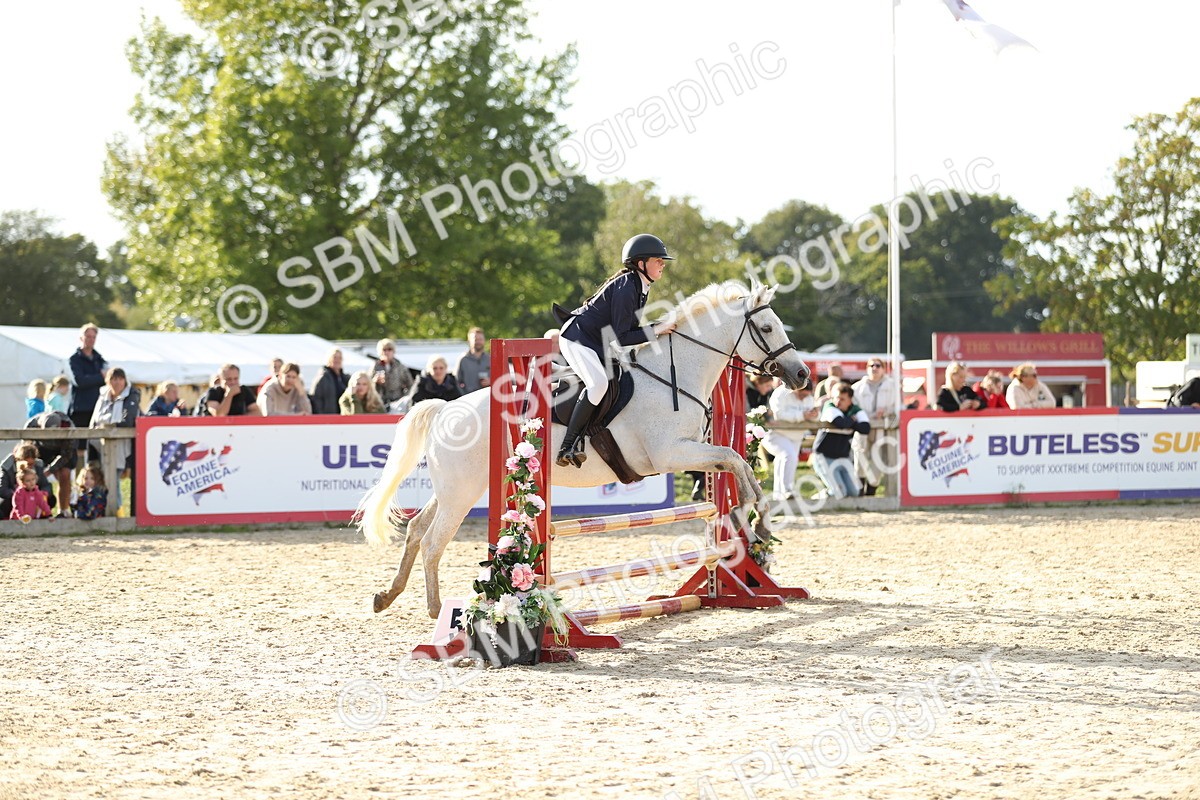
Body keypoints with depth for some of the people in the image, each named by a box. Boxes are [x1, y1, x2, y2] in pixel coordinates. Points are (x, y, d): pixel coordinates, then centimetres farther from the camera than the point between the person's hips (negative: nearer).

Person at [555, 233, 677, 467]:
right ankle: (567, 448, -29)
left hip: (600, 345, 11)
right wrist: (655, 331, -22)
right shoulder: (626, 288, -22)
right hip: (577, 338, -11)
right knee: (599, 383, -32)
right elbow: (620, 338, -23)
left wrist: (660, 327, 2)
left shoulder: (641, 287, 8)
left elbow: (628, 328, 15)